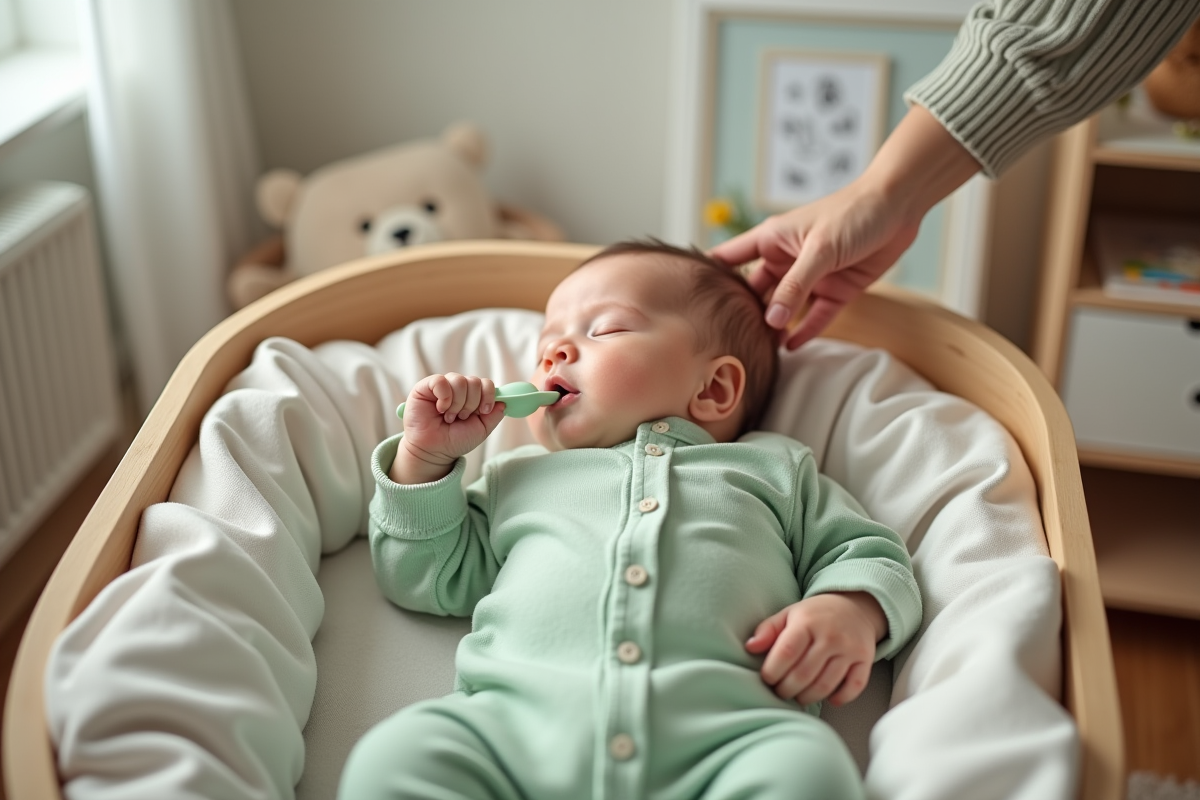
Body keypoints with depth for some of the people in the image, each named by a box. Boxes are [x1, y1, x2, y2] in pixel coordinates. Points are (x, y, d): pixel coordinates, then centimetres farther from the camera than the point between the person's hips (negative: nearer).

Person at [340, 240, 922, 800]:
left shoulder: (774, 469, 29)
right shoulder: (518, 479, 34)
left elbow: (864, 553, 25)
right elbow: (426, 577, 34)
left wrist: (851, 610, 2)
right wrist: (424, 455, 23)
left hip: (718, 733, -1)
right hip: (514, 719, 2)